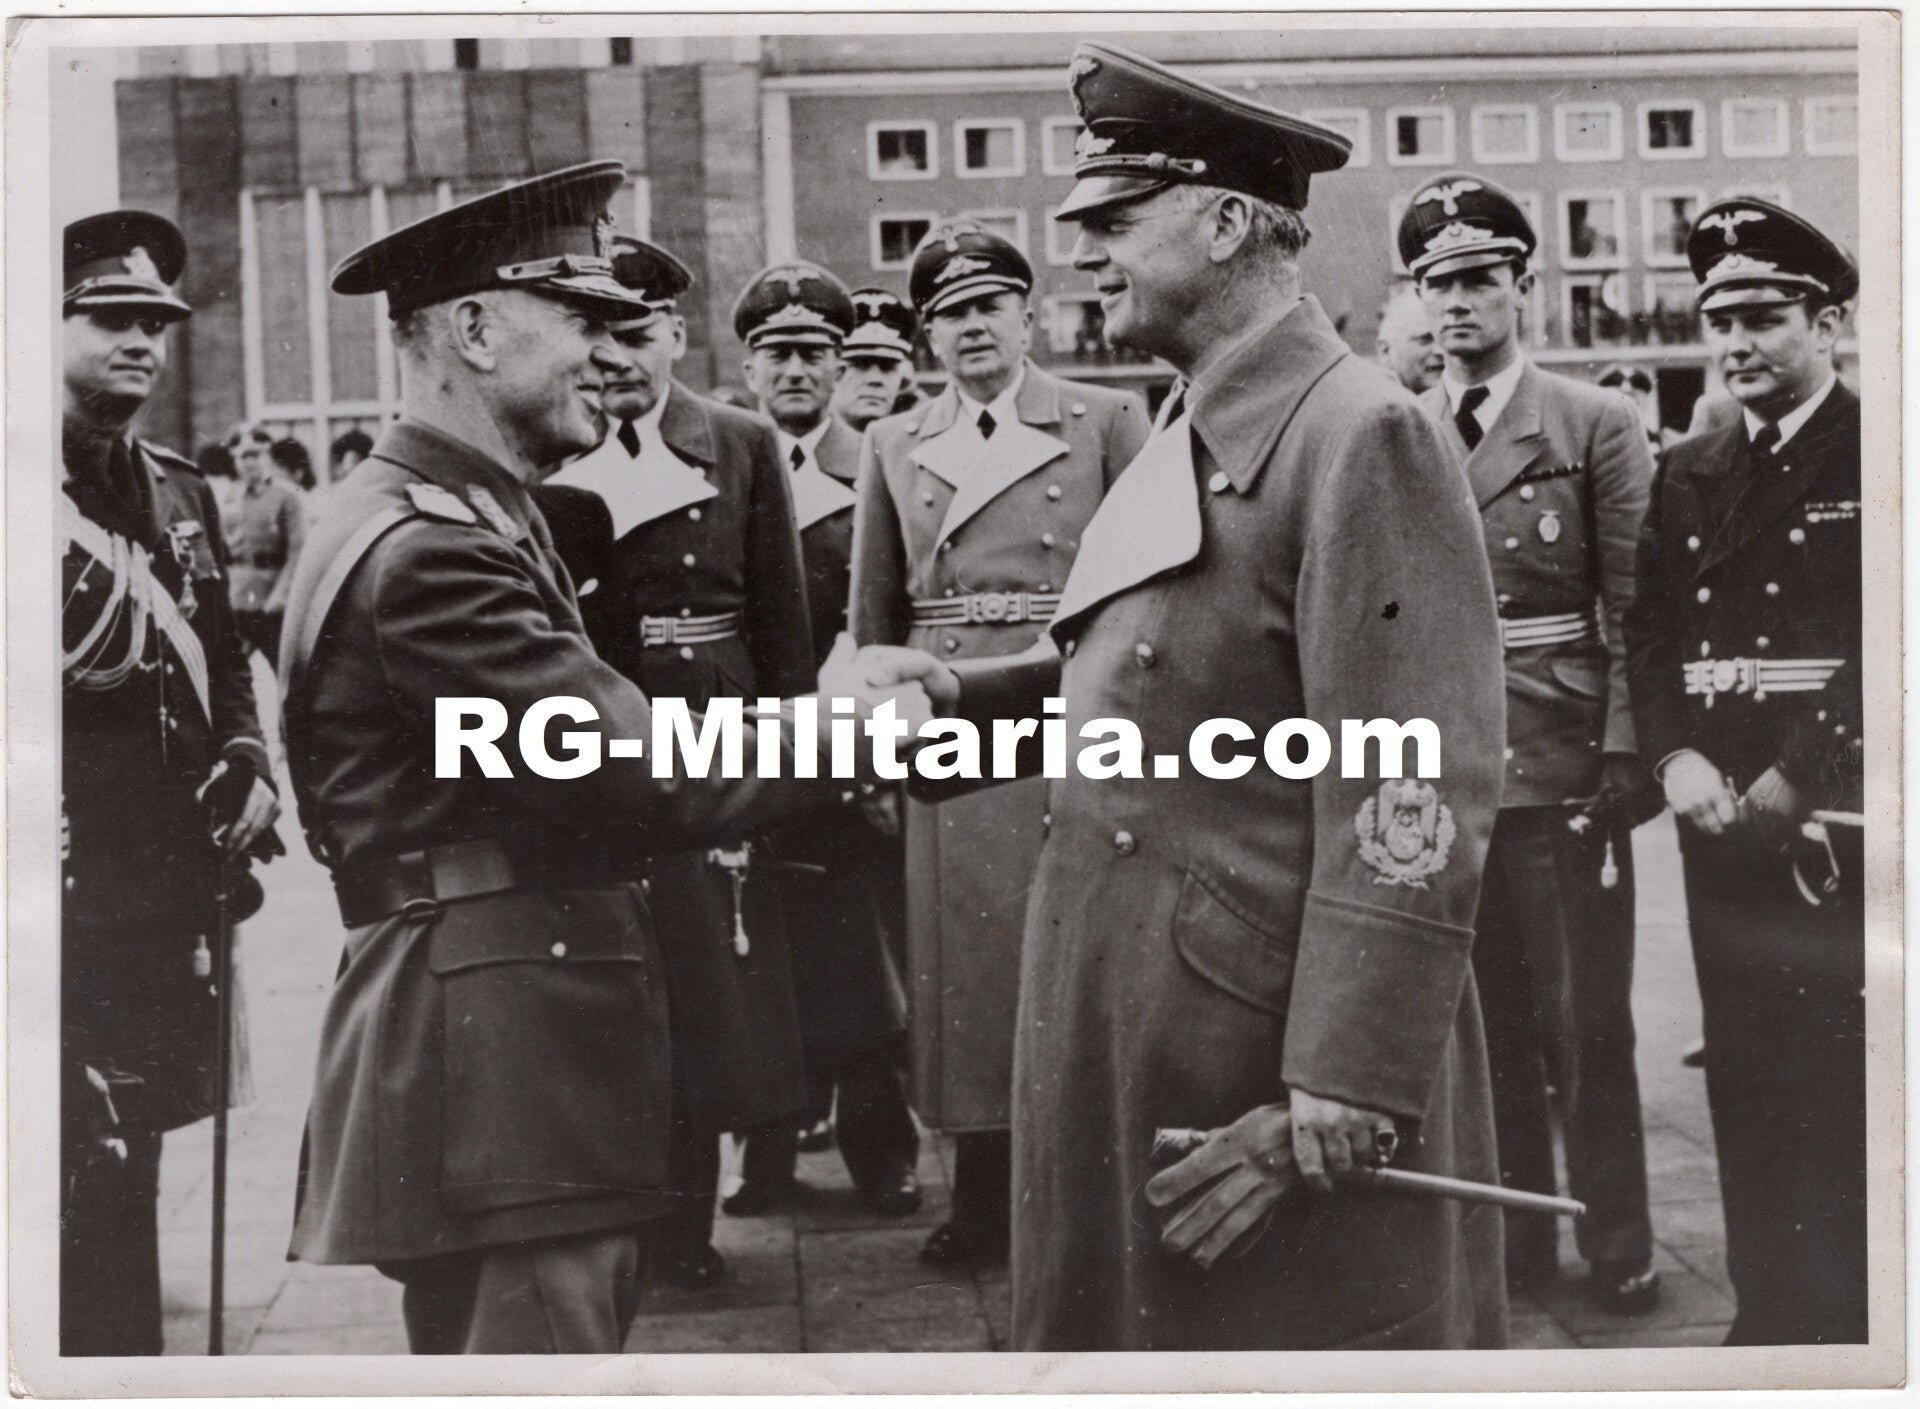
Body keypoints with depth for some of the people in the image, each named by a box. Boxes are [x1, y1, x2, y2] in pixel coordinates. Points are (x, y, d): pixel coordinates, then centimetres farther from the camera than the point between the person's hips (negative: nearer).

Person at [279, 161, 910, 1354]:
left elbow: (593, 750, 13)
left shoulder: (471, 516, 17)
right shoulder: (424, 545, -18)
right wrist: (841, 723, -6)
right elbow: (651, 782, -22)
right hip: (494, 1051, -11)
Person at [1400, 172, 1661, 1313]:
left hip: (1561, 768, -3)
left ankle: (1619, 1248, 18)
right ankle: (1511, 1239, 24)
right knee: (1480, 1015, 11)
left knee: (1586, 1019, 4)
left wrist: (1627, 758, -11)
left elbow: (1636, 608, -3)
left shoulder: (1598, 425, 1)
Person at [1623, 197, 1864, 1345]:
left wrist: (1794, 781, -15)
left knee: (1838, 1079, -4)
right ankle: (1767, 1304, 19)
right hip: (1720, 818, 5)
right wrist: (1677, 756, -6)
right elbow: (1651, 632, 11)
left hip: (1837, 820, -5)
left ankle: (1842, 1316, 7)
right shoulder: (1688, 475, 15)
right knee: (1746, 1077, 9)